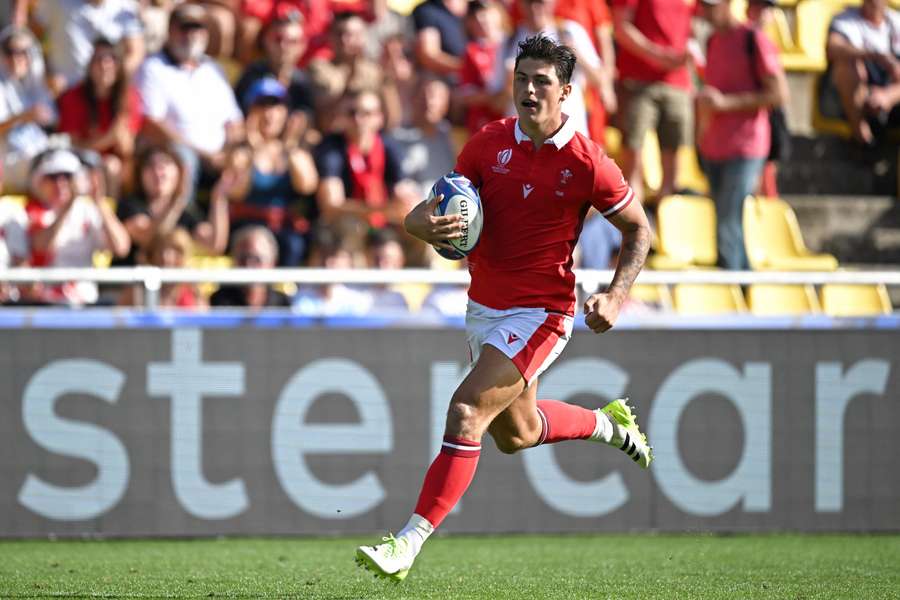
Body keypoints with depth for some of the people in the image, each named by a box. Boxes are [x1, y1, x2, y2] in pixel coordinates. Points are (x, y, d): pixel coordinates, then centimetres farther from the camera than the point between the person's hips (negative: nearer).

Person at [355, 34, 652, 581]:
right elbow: (438, 208, 1)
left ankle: (408, 545, -20)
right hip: (484, 308, 6)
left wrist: (616, 296, -14)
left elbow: (638, 229, -1)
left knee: (466, 413, -21)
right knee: (516, 434, 23)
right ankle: (608, 422, 52)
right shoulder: (489, 144, -3)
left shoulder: (588, 163, -14)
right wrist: (425, 223, -24)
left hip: (541, 314, -6)